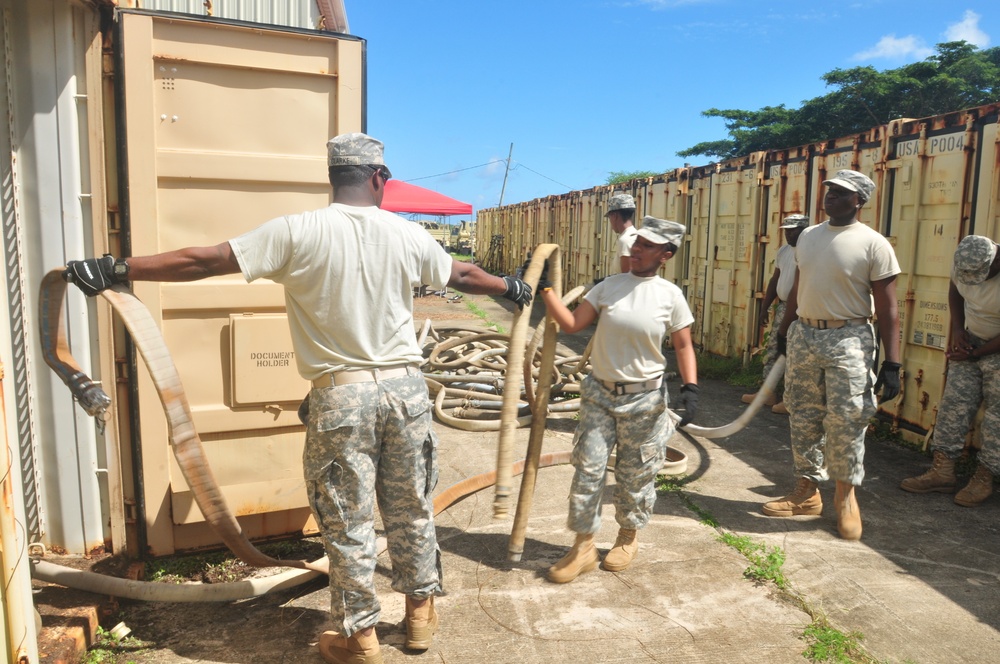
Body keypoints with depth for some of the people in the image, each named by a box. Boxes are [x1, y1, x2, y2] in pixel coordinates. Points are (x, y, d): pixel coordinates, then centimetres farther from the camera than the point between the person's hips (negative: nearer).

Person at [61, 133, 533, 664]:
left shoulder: (298, 233, -8)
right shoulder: (406, 234, 2)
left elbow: (204, 261, -9)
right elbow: (462, 274, 18)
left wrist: (116, 269, 0)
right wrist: (510, 287, 37)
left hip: (341, 395, -3)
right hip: (404, 387, 3)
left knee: (348, 521, 9)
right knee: (411, 508, 18)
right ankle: (421, 609, 34)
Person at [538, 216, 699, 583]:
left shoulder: (670, 295, -6)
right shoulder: (609, 286, 0)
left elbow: (683, 346, 0)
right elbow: (571, 323, -3)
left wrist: (690, 387, -11)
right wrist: (545, 289, -9)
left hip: (643, 400, -2)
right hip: (600, 393, 2)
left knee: (635, 475, 11)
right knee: (588, 468, 3)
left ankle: (628, 537, 36)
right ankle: (583, 547, 18)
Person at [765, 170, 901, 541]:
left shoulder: (873, 244, -8)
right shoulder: (807, 236, 9)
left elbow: (887, 309, -10)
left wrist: (892, 363, -14)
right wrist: (784, 331, 21)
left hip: (847, 340, -5)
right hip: (803, 335, 6)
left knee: (845, 421, -3)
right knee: (803, 419, 10)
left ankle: (846, 495, 19)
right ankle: (808, 491, 23)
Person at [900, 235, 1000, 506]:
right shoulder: (963, 261, -14)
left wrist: (976, 354, -14)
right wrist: (957, 329, -1)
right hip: (972, 341, 6)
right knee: (953, 404, 4)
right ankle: (942, 472, 10)